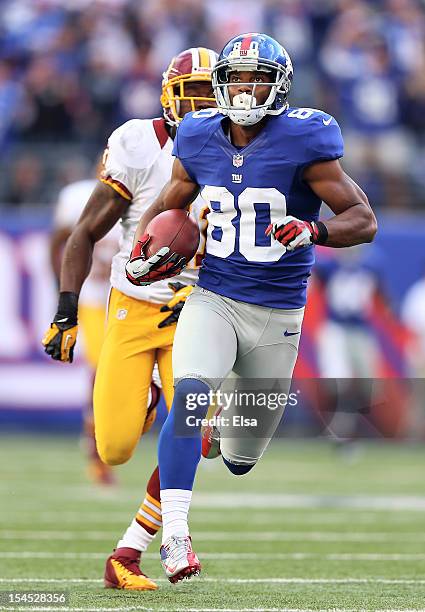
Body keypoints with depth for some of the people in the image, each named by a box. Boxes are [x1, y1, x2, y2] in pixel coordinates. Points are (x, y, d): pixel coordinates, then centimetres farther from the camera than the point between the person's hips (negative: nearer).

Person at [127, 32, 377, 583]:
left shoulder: (303, 141, -12)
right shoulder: (199, 140, -1)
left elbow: (364, 220, -12)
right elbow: (169, 203, 18)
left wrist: (313, 231, -31)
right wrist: (142, 248, -2)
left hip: (277, 311, -1)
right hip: (213, 300, 1)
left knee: (242, 462, 12)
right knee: (189, 397, -29)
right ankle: (174, 534, -28)